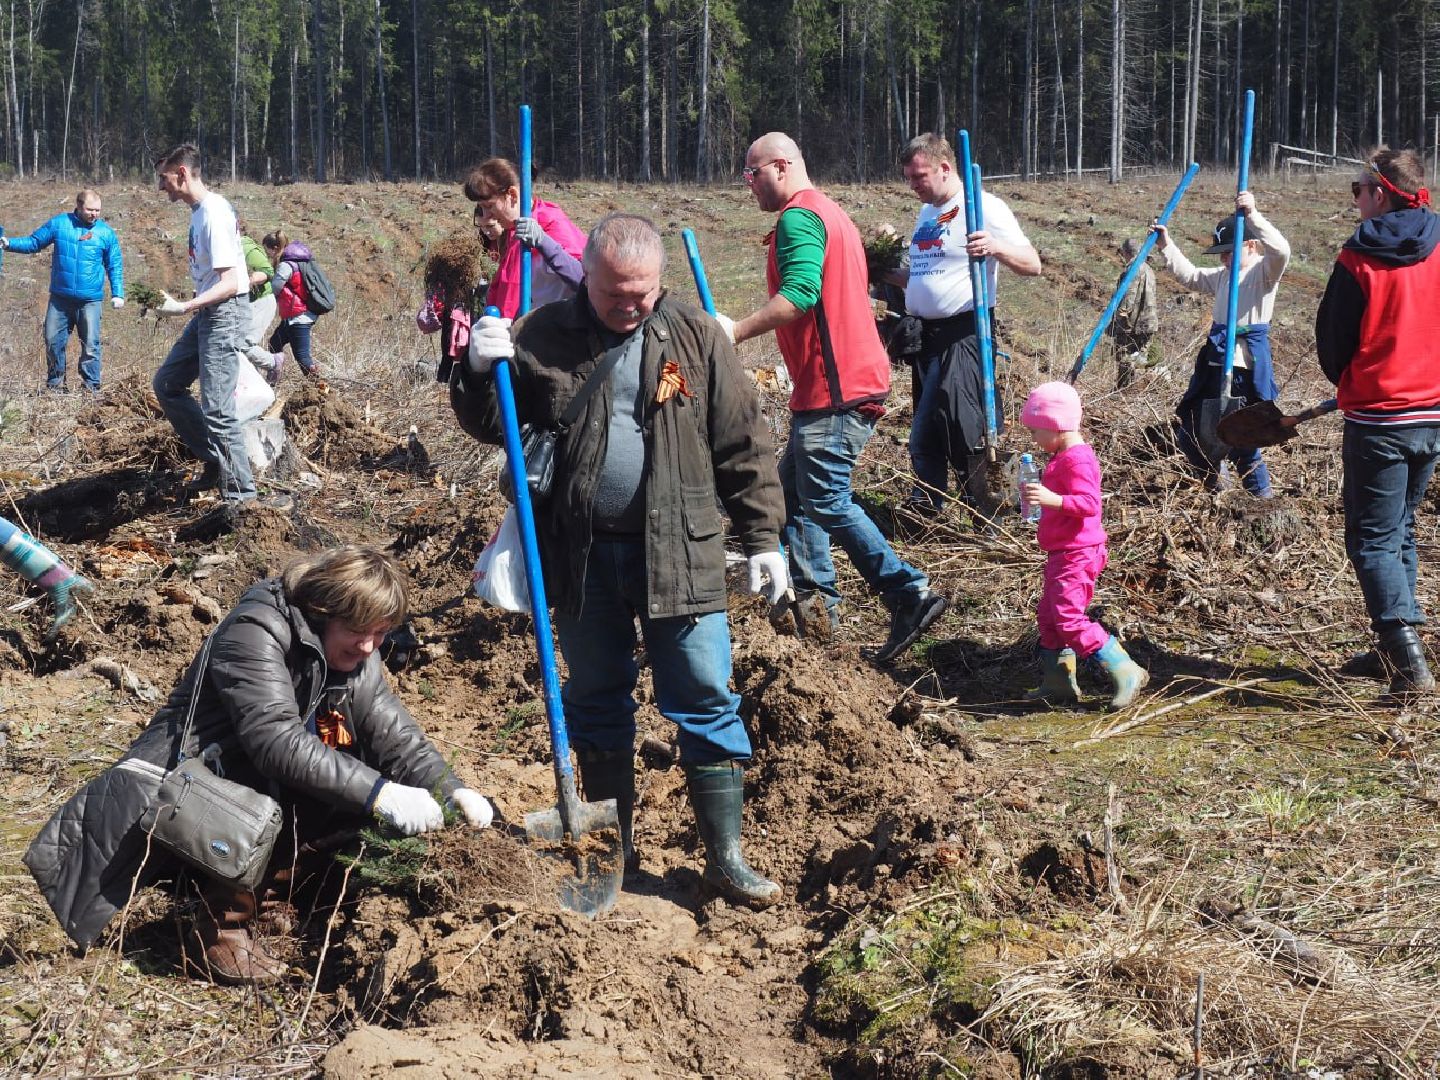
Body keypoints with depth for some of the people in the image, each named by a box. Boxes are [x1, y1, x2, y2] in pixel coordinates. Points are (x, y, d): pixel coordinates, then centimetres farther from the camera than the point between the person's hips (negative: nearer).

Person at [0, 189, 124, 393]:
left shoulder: (106, 233, 0)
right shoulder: (58, 224, 1)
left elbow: (115, 266, 7)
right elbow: (34, 242, 6)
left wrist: (118, 294, 1)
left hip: (90, 300, -2)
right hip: (60, 298, 2)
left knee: (90, 345, -2)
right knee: (53, 340, 6)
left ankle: (92, 386, 5)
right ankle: (55, 382, 19)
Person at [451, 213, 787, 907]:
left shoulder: (694, 336, 0)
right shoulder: (542, 337, 1)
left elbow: (743, 444, 2)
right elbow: (491, 427, 9)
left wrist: (762, 538, 0)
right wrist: (478, 370, -12)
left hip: (678, 554, -1)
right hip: (582, 556, 1)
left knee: (706, 702, 1)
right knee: (597, 705, 13)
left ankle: (726, 857, 10)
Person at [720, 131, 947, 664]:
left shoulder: (798, 217, -12)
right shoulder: (829, 213, 23)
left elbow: (798, 294, -27)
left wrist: (737, 331, -24)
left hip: (835, 389, -11)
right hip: (839, 384, 11)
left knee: (826, 500, -9)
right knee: (794, 489, 15)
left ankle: (910, 594, -11)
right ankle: (813, 604, 16)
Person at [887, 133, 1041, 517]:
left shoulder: (984, 207, -8)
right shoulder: (927, 212, 18)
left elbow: (1032, 265, -14)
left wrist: (996, 247, -32)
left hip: (962, 335, -8)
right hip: (925, 334, 8)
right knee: (927, 431, 12)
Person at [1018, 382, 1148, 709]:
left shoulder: (1076, 460, -18)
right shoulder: (1065, 457, 15)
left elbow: (1089, 502, -29)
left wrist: (1053, 499, -40)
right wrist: (1040, 497, 20)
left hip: (1076, 555, -11)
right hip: (1062, 554, 11)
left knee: (1069, 617, -15)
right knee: (1049, 616, 16)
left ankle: (1125, 673, -13)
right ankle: (1057, 684, 23)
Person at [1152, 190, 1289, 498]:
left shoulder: (1264, 271, -6)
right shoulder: (1221, 275, 19)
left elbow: (1280, 250, -26)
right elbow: (1189, 276, 29)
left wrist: (1252, 216, -33)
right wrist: (1166, 246, 18)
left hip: (1247, 367, -8)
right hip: (1214, 366, 9)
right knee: (1191, 435, 13)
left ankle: (1262, 494, 9)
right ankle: (1216, 479, 35)